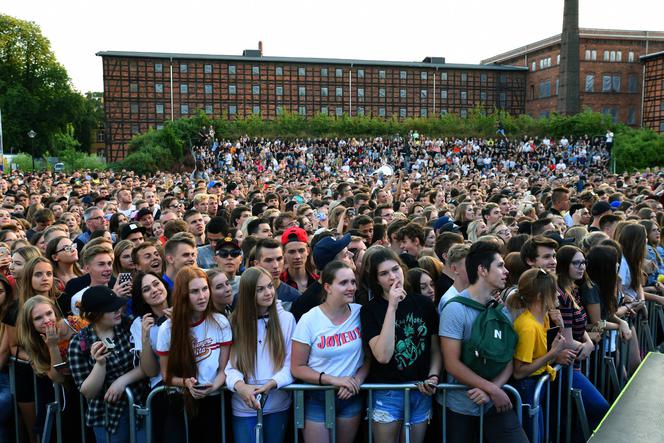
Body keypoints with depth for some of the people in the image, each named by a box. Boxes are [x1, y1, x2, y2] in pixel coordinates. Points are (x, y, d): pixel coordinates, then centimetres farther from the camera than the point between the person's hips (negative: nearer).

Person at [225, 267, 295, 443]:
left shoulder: (286, 318, -3)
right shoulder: (236, 323, -1)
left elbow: (291, 364, -4)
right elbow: (230, 364, -6)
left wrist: (271, 384, -21)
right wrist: (240, 386, -26)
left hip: (278, 405, 0)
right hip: (244, 408, 0)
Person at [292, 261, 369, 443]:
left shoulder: (360, 313, -6)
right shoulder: (309, 320, -14)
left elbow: (369, 355, 2)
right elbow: (297, 368, -10)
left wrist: (357, 380, -15)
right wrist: (333, 380, -18)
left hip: (352, 395, 3)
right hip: (318, 397, -2)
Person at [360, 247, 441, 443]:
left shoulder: (424, 303, 0)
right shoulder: (370, 309, -8)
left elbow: (435, 348, 8)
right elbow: (383, 356, -21)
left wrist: (433, 376, -11)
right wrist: (392, 307, -22)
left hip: (421, 392, 3)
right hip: (388, 393, -3)